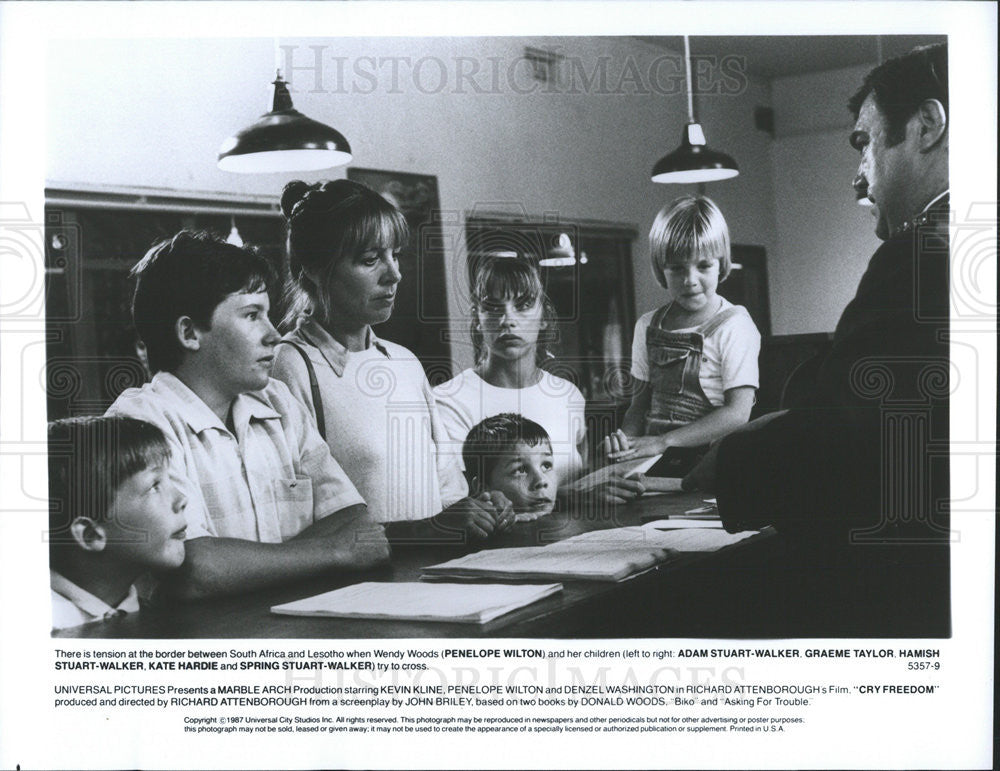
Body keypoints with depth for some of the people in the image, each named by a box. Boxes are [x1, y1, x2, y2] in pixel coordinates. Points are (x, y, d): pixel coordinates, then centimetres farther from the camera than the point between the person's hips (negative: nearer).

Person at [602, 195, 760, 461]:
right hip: (652, 462, 4)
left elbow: (737, 413, -13)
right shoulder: (648, 326, 13)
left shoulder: (734, 327, -5)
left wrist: (662, 442, -18)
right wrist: (625, 438, -7)